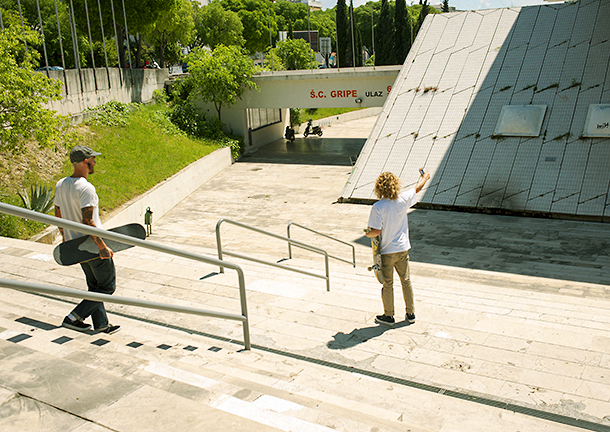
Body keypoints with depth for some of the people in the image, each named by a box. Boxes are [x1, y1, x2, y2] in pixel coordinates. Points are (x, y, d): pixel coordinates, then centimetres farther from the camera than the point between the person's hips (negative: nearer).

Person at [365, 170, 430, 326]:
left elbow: (376, 231, -22)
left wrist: (368, 233, 1)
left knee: (387, 284, 9)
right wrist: (425, 177, 31)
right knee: (406, 281, 17)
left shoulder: (378, 207, -21)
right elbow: (417, 188, 11)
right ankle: (411, 314, 26)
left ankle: (389, 316, 21)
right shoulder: (403, 199, -8)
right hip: (403, 248, 4)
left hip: (387, 251, -4)